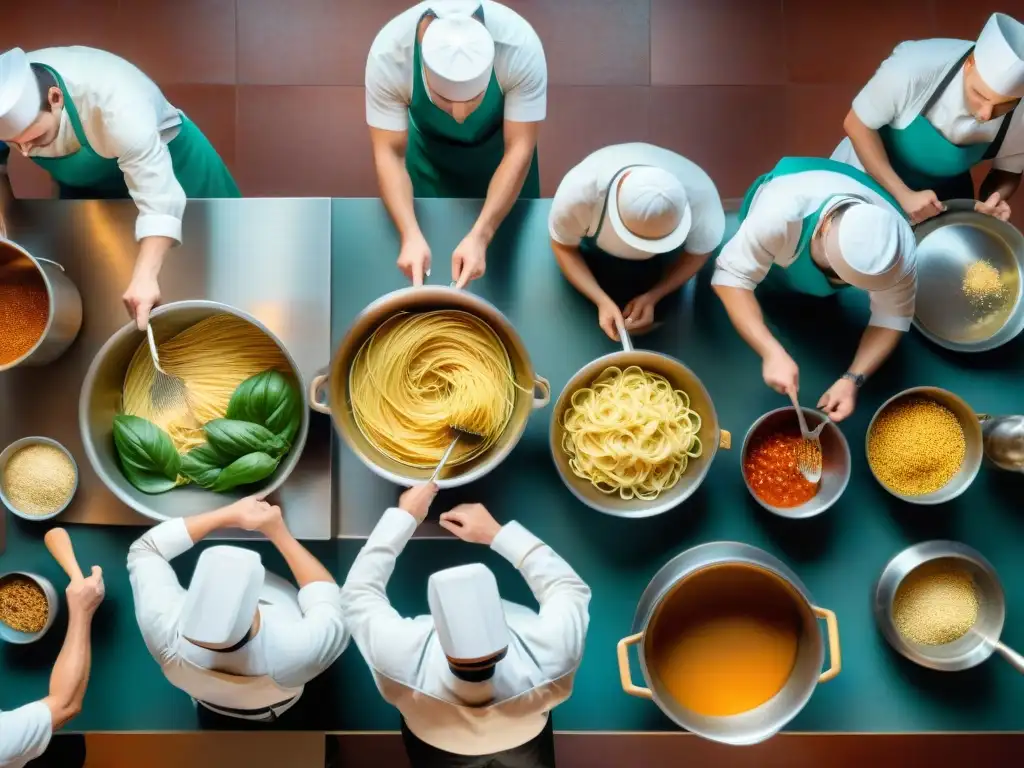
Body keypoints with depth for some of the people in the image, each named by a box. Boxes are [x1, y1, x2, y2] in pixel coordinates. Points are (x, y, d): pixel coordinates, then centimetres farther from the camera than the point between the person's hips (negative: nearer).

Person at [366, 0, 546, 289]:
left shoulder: (520, 46, -39)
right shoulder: (388, 55, -37)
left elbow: (519, 149, -33)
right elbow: (389, 153, -29)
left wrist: (480, 236, -43)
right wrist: (411, 235, -44)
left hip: (498, 146, 0)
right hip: (429, 151, 0)